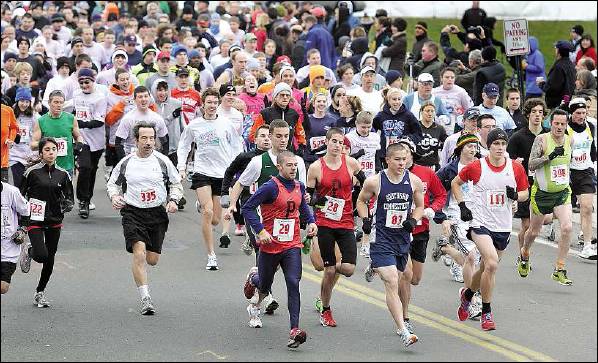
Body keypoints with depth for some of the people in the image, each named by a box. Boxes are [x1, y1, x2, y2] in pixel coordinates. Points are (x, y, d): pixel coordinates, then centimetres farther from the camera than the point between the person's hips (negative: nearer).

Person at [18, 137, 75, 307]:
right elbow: (21, 196, 1)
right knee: (41, 255, -19)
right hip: (35, 220, -4)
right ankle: (28, 250, 17)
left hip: (54, 222, 4)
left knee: (50, 259, 6)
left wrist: (67, 204, -11)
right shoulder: (32, 172, -5)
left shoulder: (63, 174, 4)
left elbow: (69, 198, 13)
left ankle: (40, 292, 24)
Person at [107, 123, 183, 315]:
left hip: (157, 213, 2)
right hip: (133, 213, -1)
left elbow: (176, 184, 12)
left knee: (152, 259, 5)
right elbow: (113, 183, 16)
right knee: (139, 253, -18)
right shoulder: (125, 163, 1)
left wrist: (173, 200, -5)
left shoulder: (162, 161, 1)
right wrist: (114, 196, -5)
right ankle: (145, 299, -15)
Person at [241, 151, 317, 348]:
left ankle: (294, 330, -19)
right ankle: (254, 278, 56)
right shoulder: (271, 187, -15)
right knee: (265, 285, 16)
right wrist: (260, 231, -24)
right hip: (270, 244, -3)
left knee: (293, 283, -14)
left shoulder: (299, 186, 5)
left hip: (292, 246, 3)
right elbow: (247, 208, -15)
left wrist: (311, 221, 8)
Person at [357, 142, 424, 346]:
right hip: (382, 239, -4)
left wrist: (413, 220, -6)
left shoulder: (414, 182, -2)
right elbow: (361, 201, 10)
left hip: (403, 238, 4)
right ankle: (403, 332, -18)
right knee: (392, 284, -14)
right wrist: (366, 219, -6)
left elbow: (420, 206, 13)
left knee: (396, 282, 14)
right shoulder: (374, 182, -8)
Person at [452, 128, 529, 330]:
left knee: (487, 268, 15)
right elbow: (455, 183, 9)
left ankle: (467, 294, 46)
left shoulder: (516, 169, 0)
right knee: (492, 264, -23)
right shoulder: (476, 167, -7)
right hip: (481, 223, -4)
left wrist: (516, 195, -11)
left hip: (504, 227, 4)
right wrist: (462, 206, -1)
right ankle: (486, 313, -10)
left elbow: (525, 193, 12)